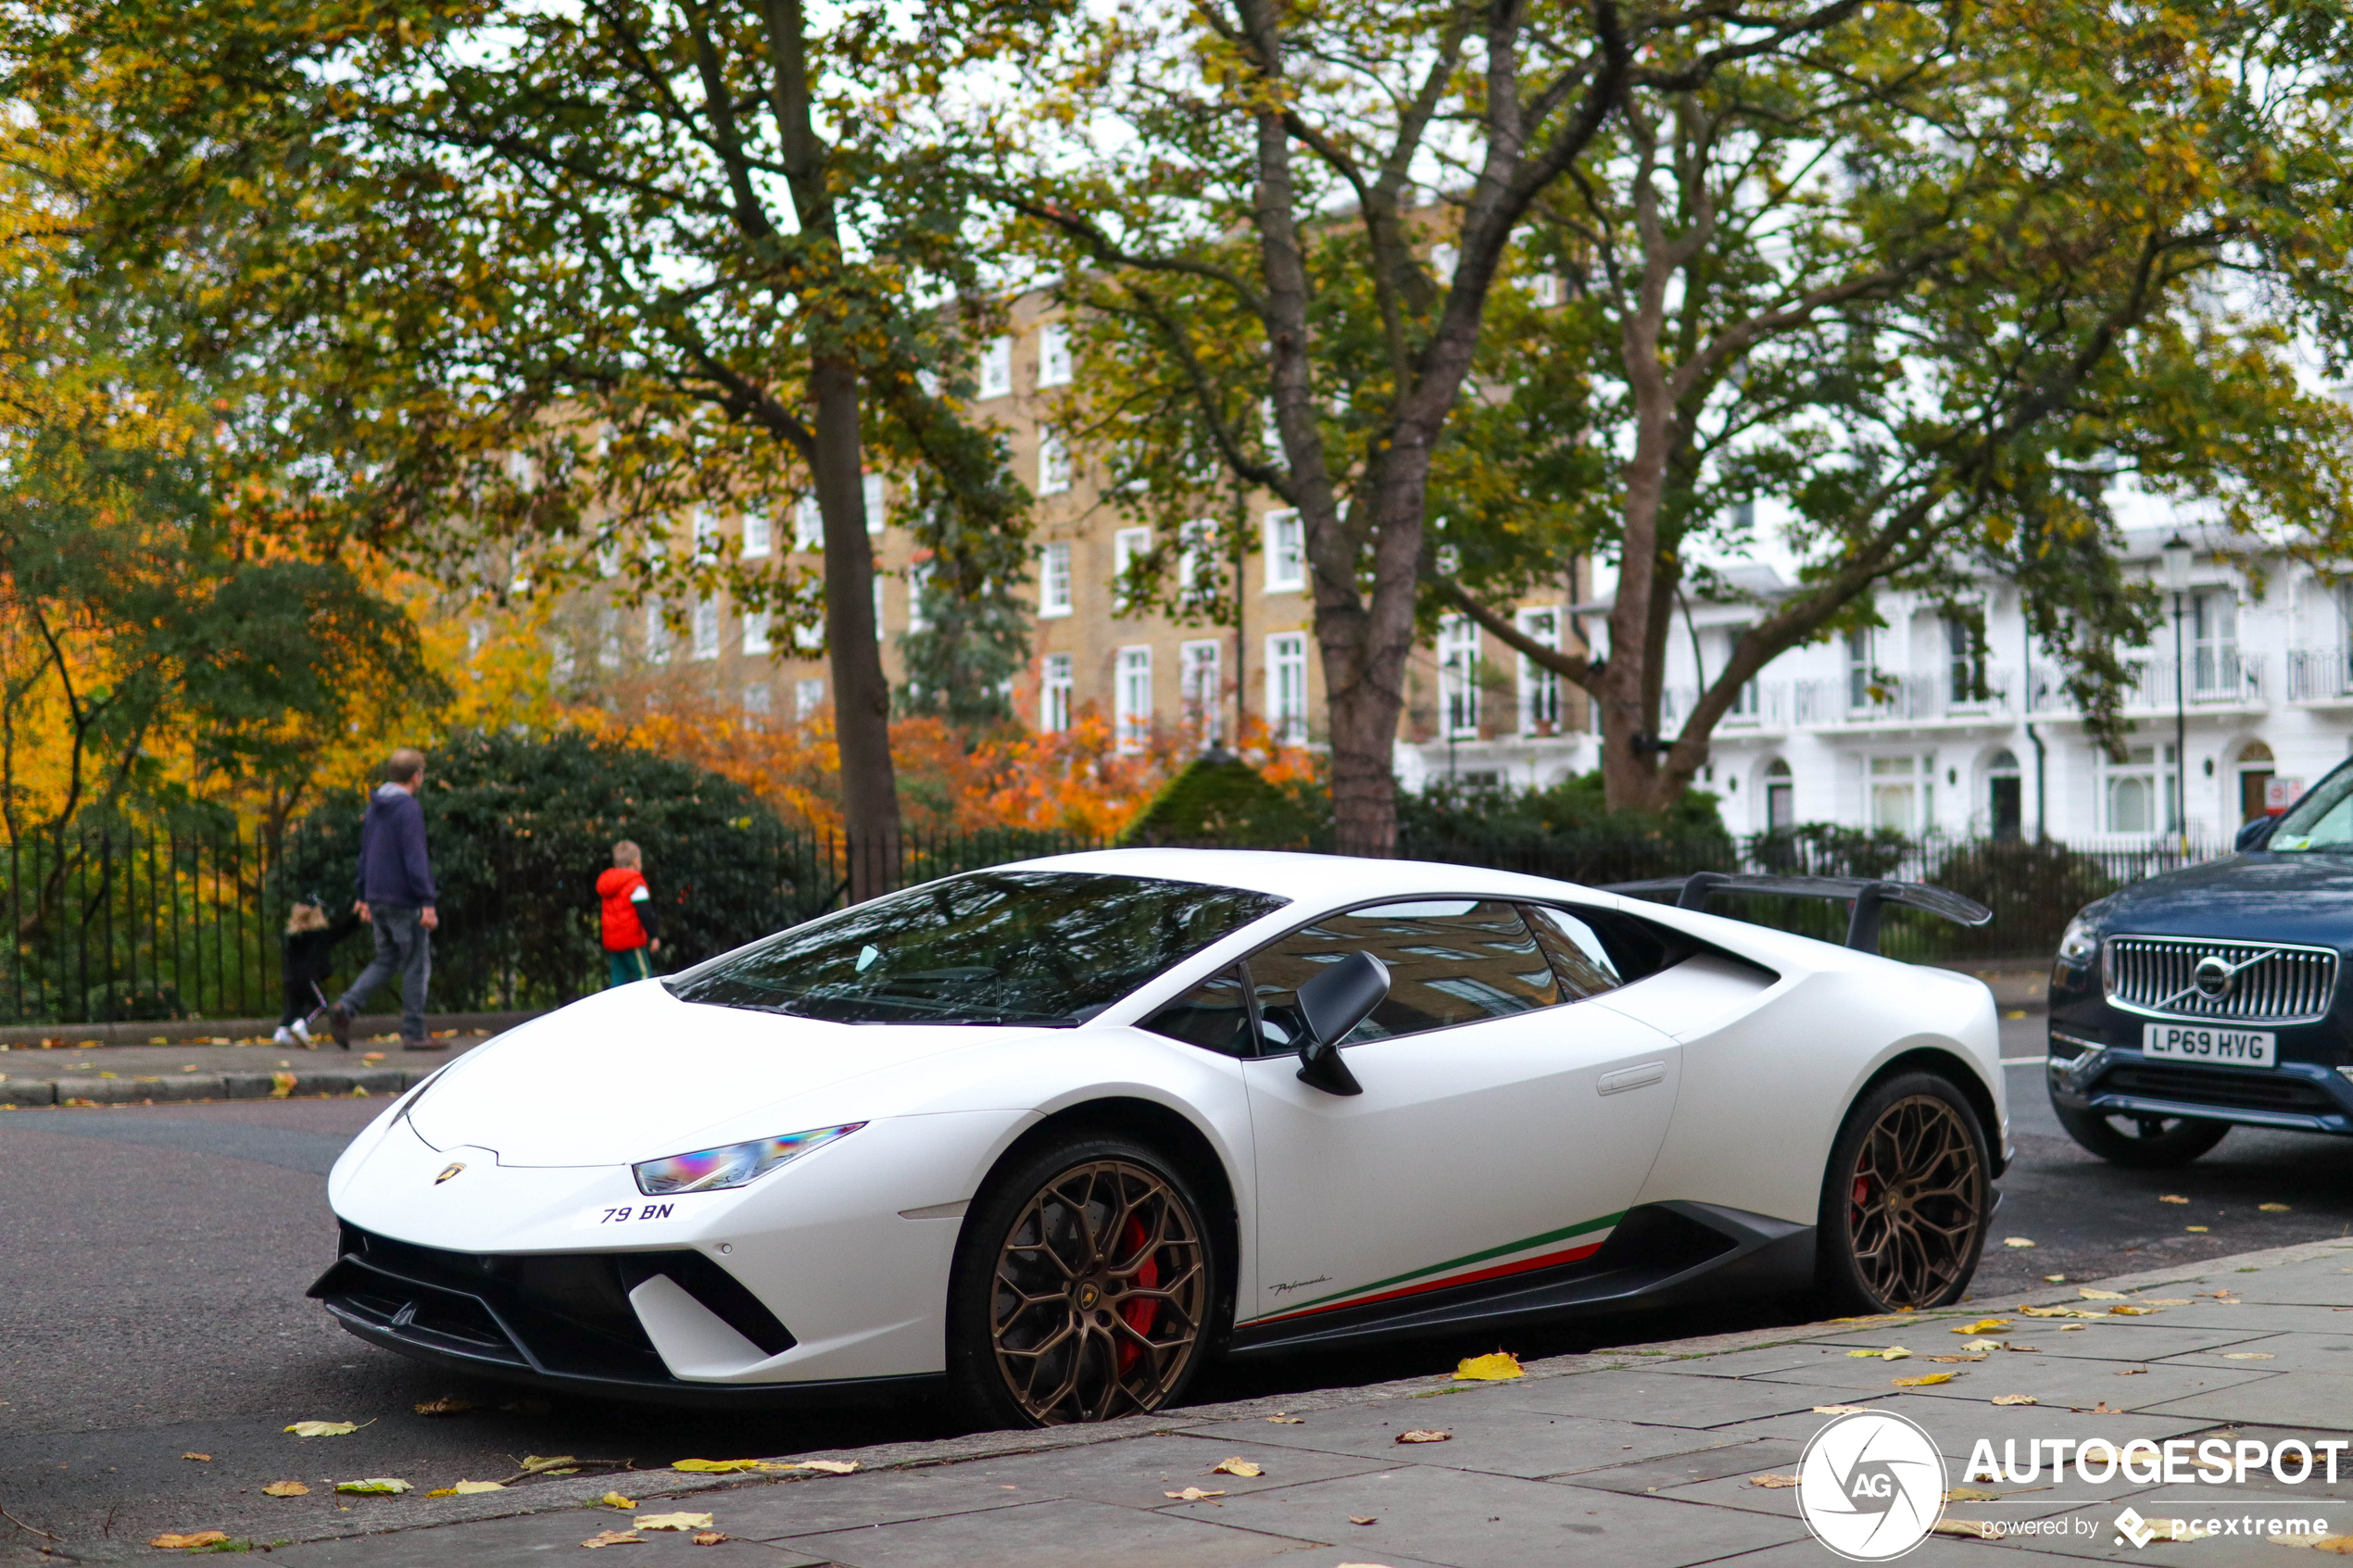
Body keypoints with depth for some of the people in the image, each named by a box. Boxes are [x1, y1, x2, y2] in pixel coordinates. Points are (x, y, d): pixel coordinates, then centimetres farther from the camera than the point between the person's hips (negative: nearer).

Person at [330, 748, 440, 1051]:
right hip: (404, 901, -8)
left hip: (378, 900, 8)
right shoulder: (409, 809, -14)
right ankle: (414, 1034, 4)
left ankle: (345, 1008, -3)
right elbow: (415, 858, -19)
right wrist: (427, 903, -18)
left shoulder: (375, 808, 13)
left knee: (386, 961, 15)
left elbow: (365, 853, 19)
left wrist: (364, 897, 26)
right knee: (416, 966, 1)